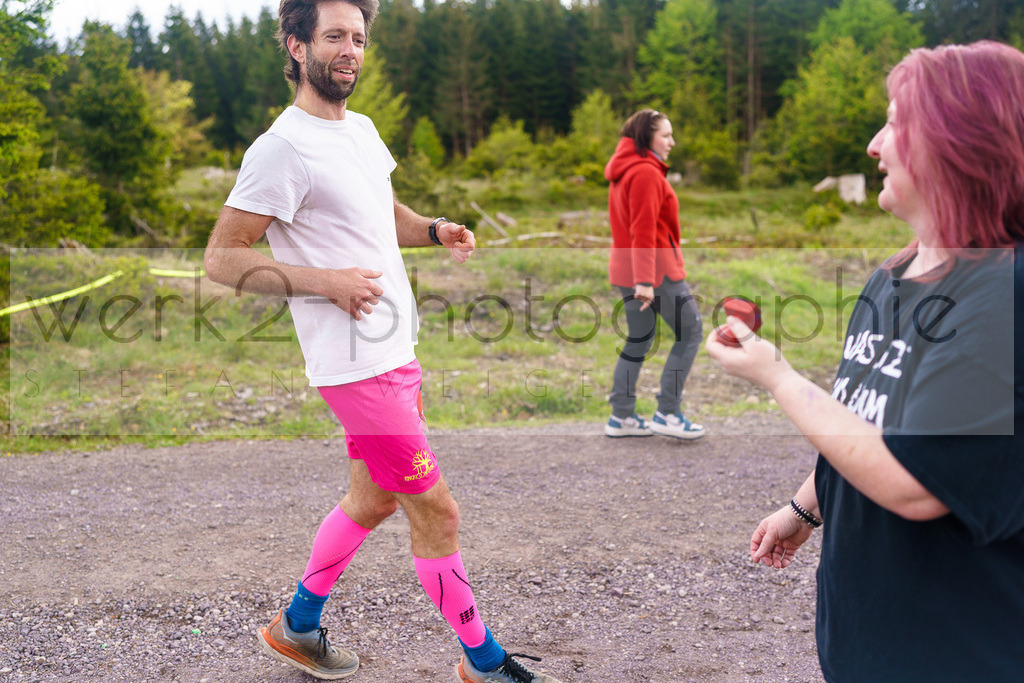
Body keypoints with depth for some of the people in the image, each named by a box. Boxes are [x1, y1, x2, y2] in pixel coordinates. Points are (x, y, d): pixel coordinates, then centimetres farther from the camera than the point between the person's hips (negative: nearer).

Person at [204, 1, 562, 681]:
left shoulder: (362, 128, 12)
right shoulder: (283, 147, -16)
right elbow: (222, 256, -15)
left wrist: (436, 229, 6)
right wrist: (324, 281, -23)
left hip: (397, 352, 9)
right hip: (359, 363, -9)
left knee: (373, 500, 20)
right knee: (437, 511, -1)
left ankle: (298, 626, 38)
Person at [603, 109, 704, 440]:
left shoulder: (623, 171, 16)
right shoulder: (646, 172, -14)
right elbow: (644, 231, -21)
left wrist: (639, 276, 18)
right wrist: (645, 281, -25)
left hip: (626, 269, 10)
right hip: (656, 269, -10)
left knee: (639, 340, 14)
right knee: (690, 332, -2)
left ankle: (621, 417, 15)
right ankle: (667, 414, -3)